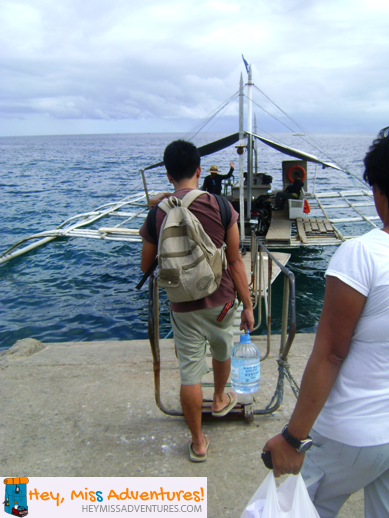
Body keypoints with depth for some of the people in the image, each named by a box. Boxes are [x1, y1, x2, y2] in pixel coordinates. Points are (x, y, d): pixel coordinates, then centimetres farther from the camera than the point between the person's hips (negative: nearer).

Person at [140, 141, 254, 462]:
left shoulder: (158, 213, -8)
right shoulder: (220, 206, -10)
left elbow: (146, 266, 2)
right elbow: (235, 261, -8)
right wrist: (247, 305, 0)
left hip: (184, 307, 0)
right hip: (221, 301, 1)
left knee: (190, 373, 11)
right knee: (222, 353, 28)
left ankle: (198, 442, 26)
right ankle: (220, 400, 54)